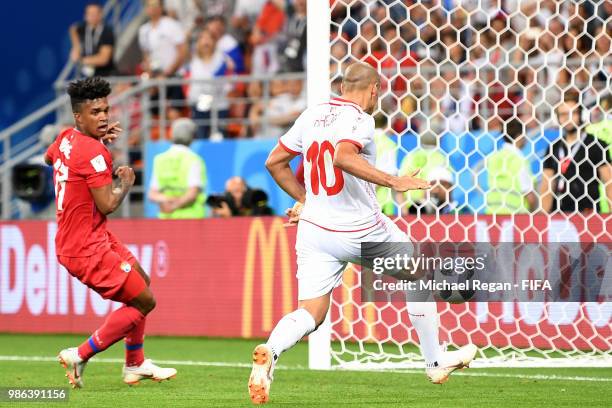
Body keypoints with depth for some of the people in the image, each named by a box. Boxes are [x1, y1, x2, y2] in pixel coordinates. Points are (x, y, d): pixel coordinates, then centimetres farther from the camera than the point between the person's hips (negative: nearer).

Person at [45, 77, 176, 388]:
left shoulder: (66, 138, 4)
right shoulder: (94, 152, -24)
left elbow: (49, 157, 28)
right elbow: (107, 205, -25)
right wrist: (126, 182, -4)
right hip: (86, 248, -10)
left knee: (142, 283, 24)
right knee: (144, 301, -5)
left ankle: (135, 365, 32)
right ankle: (80, 356, 0)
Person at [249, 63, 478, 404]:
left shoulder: (311, 116, 7)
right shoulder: (360, 120, -14)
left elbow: (274, 162, 12)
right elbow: (343, 156, -33)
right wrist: (393, 181, -31)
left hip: (314, 229, 5)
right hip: (362, 231, -5)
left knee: (310, 313, 2)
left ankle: (270, 351, -30)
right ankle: (436, 362, 26)